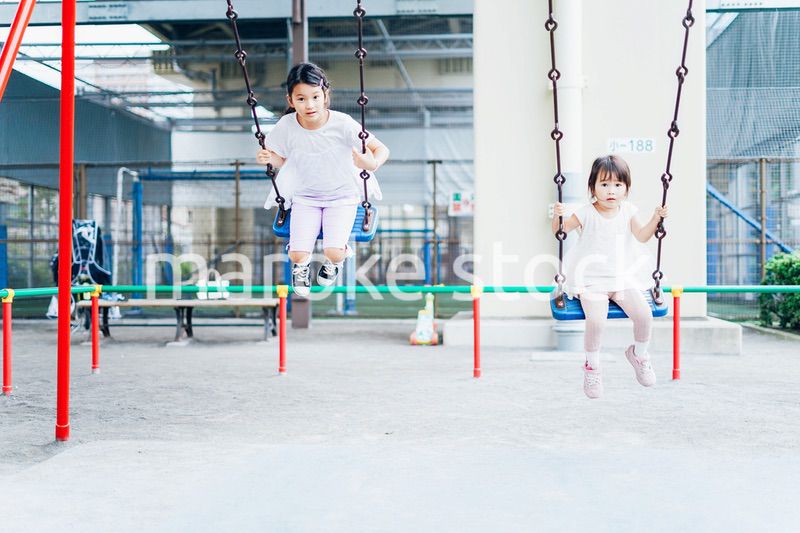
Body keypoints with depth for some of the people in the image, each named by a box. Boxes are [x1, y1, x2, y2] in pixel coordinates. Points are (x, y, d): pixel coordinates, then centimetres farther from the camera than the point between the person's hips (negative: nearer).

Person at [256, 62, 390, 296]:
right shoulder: (287, 125, -15)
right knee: (298, 254, -16)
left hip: (342, 195, -2)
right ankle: (301, 264, 27)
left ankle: (335, 260, 21)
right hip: (305, 196, 2)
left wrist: (372, 163, -40)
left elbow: (382, 149, -17)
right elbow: (282, 159, 4)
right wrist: (269, 158, -20)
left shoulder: (342, 124, -22)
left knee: (333, 252, -21)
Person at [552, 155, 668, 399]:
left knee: (644, 315, -15)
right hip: (591, 280, -4)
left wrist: (656, 218, -13)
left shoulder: (627, 211, 4)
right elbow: (560, 230, -9)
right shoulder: (586, 214, -7)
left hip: (623, 278, 4)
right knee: (596, 319, -27)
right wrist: (558, 216, -30)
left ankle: (639, 354, 17)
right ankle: (592, 366, -1)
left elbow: (642, 236, 0)